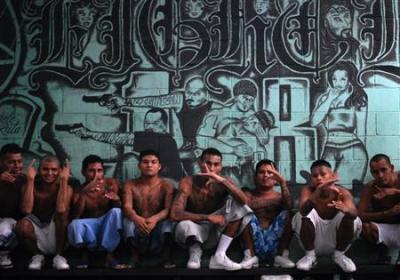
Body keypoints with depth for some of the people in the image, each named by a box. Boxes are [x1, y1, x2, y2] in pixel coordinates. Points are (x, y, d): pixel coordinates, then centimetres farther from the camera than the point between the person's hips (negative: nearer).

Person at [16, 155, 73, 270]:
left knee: (61, 214, -30)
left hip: (56, 234, -1)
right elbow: (26, 210, -25)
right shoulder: (30, 186, -6)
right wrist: (30, 179, -23)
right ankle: (37, 255, 0)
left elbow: (61, 209, -31)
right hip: (37, 236, 1)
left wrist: (64, 180, -26)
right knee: (22, 224, -30)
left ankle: (58, 256, -11)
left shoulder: (66, 188, -9)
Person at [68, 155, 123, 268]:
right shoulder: (79, 190, -11)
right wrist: (83, 194, -37)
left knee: (116, 211, -31)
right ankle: (84, 254, -3)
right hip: (89, 226, -1)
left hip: (108, 226, 1)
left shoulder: (111, 183, -7)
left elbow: (119, 208, -12)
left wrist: (116, 199, -37)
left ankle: (109, 255, -20)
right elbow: (75, 216, -23)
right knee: (74, 224, -33)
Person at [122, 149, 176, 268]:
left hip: (158, 227, -1)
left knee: (168, 221, -31)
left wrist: (155, 219, -41)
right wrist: (136, 218, -42)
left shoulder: (166, 185, -2)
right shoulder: (130, 185, 1)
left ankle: (166, 256, -18)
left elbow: (169, 209, -18)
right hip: (137, 229, 1)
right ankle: (135, 255, -15)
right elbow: (127, 207, -16)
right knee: (128, 220, -29)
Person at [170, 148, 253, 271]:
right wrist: (208, 217, -32)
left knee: (237, 204, -18)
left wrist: (222, 181, -38)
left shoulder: (223, 183, -7)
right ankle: (195, 252, -3)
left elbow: (244, 201, -26)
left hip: (215, 231, 3)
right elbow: (175, 214, -28)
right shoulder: (188, 182, -16)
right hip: (192, 233, -3)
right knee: (185, 225, -38)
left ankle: (220, 256, -21)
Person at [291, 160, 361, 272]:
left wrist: (346, 209, -56)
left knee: (349, 216, -24)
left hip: (335, 240, 1)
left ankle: (339, 254, -2)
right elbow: (303, 210, -35)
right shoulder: (308, 190, -13)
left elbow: (354, 213, -31)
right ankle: (310, 255, -8)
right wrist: (319, 190, -51)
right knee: (305, 214, -26)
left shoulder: (342, 192, -12)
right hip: (315, 241, 0)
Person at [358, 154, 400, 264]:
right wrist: (389, 212, -29)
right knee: (364, 226, -31)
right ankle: (382, 248, 0)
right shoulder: (369, 188, -14)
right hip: (384, 228, 0)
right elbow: (360, 215, -22)